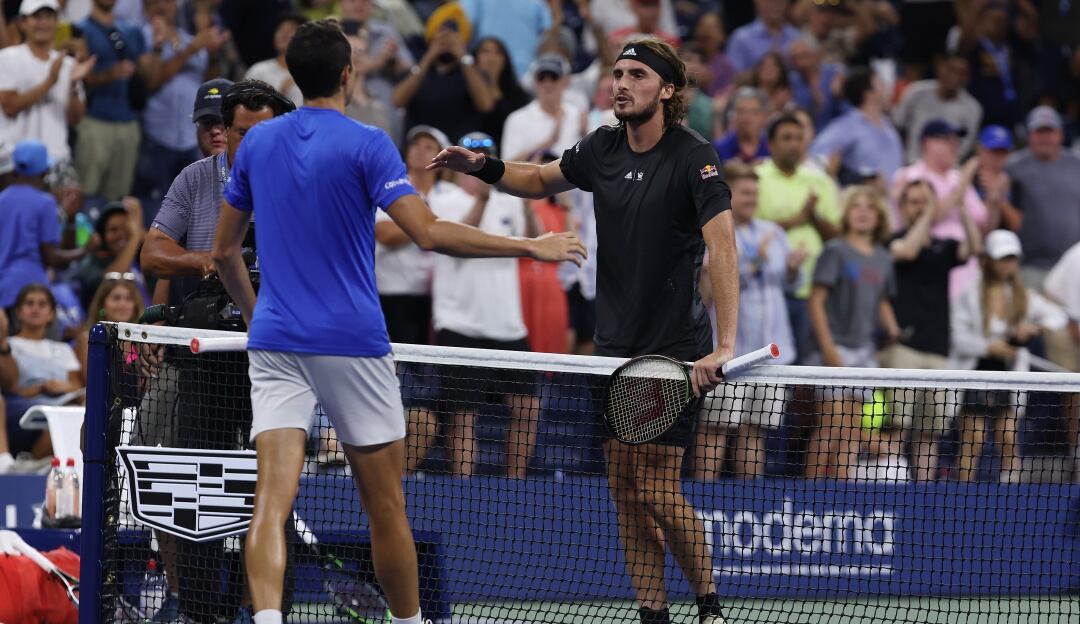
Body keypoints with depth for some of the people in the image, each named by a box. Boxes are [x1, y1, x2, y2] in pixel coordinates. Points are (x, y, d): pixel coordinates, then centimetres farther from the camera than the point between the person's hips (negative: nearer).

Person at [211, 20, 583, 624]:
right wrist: (531, 246, -11)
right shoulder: (366, 144, -6)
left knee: (272, 498, -10)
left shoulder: (257, 142, 10)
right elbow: (429, 232, -17)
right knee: (385, 506, 10)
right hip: (352, 344, -3)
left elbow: (225, 250, 17)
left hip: (275, 343, 4)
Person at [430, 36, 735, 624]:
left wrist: (724, 345, -36)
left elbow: (723, 249, -26)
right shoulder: (603, 147, 4)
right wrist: (484, 166, 2)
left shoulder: (694, 157, -16)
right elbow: (541, 179, 23)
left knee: (658, 491, -9)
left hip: (676, 348, -6)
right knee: (625, 489, 4)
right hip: (615, 345, 6)